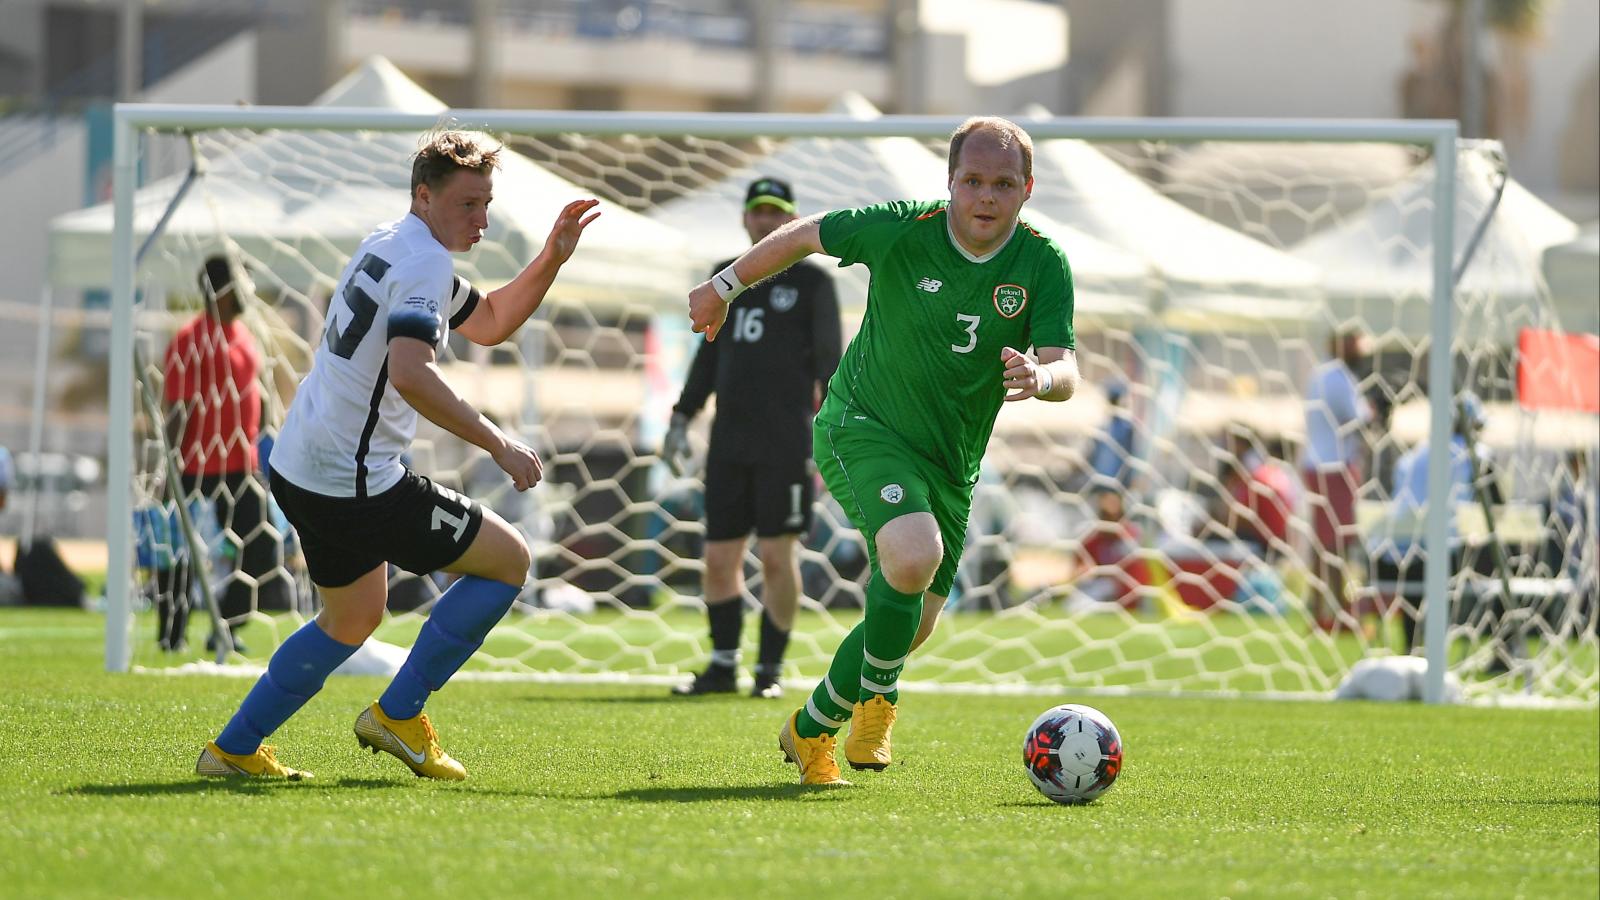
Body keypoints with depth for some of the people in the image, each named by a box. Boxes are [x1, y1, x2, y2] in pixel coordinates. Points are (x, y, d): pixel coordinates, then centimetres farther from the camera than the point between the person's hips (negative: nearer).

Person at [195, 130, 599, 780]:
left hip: (301, 471, 10)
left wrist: (552, 257, 13)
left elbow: (488, 323, 26)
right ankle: (397, 715, 1)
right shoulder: (423, 263, -17)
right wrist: (497, 444, -27)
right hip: (355, 483, -10)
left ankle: (232, 750, 25)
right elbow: (410, 374, -32)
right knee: (508, 560, 0)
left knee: (354, 619, 26)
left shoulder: (389, 246, 15)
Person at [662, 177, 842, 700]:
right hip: (729, 441, 5)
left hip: (784, 441, -5)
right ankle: (723, 666, 10)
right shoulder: (725, 279, 17)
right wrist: (682, 417, 16)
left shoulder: (811, 282, 3)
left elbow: (828, 361, -1)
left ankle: (771, 669, 2)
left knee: (777, 555, -6)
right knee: (719, 558, 2)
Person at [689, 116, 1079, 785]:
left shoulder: (1043, 265, -10)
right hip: (862, 424, -4)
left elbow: (1065, 371, -17)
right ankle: (875, 695, -5)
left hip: (950, 460, 4)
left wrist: (1040, 378, -41)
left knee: (909, 624, 8)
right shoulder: (902, 230, -15)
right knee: (914, 556, -31)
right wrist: (724, 287, 10)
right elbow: (804, 235, 1)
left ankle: (813, 727, 39)